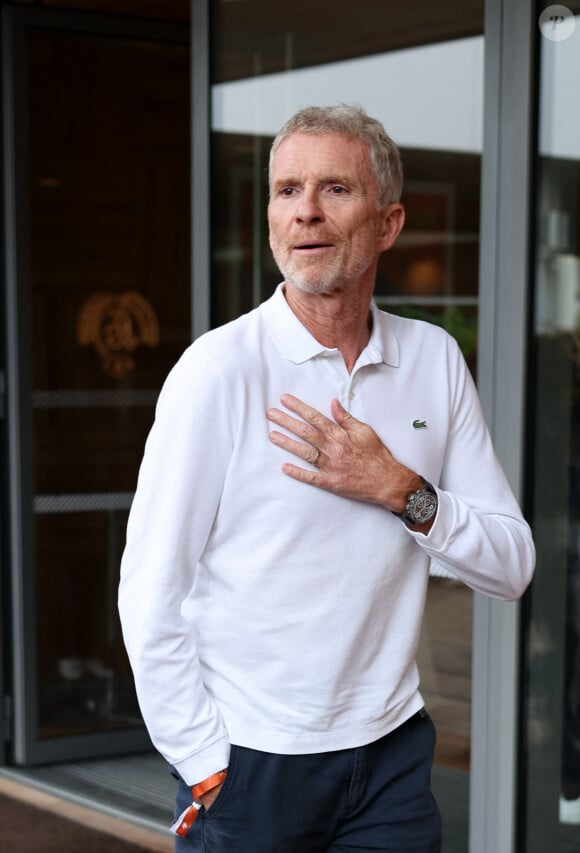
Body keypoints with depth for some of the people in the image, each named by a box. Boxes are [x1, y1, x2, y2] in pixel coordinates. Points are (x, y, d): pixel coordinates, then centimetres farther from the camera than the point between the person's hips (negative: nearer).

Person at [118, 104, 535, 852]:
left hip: (392, 751, 3)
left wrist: (401, 491, -14)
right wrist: (205, 770, -11)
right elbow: (149, 595, -11)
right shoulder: (219, 368, -11)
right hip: (248, 762, -3)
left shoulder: (435, 360, 1)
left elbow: (512, 566, 2)